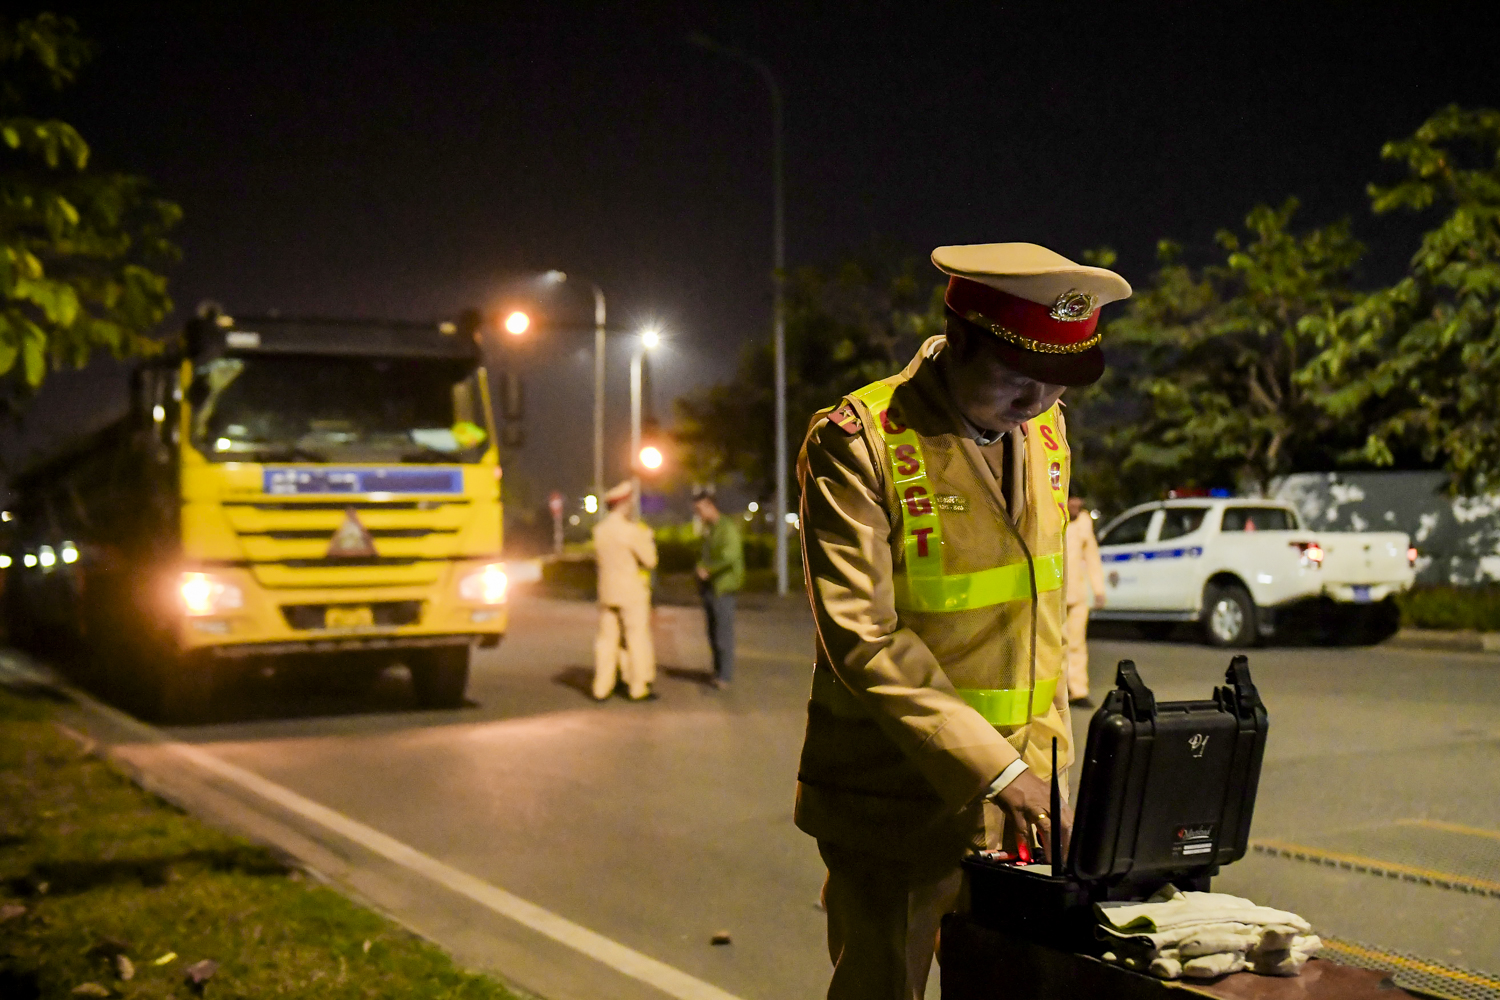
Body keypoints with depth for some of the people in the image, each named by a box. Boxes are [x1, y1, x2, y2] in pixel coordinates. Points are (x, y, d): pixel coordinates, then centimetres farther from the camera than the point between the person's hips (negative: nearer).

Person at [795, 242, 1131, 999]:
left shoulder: (1043, 428, 7)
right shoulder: (858, 442, -16)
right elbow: (862, 639, -21)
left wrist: (1040, 760, 10)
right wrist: (998, 772, -24)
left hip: (1008, 790, 6)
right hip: (893, 803, -6)